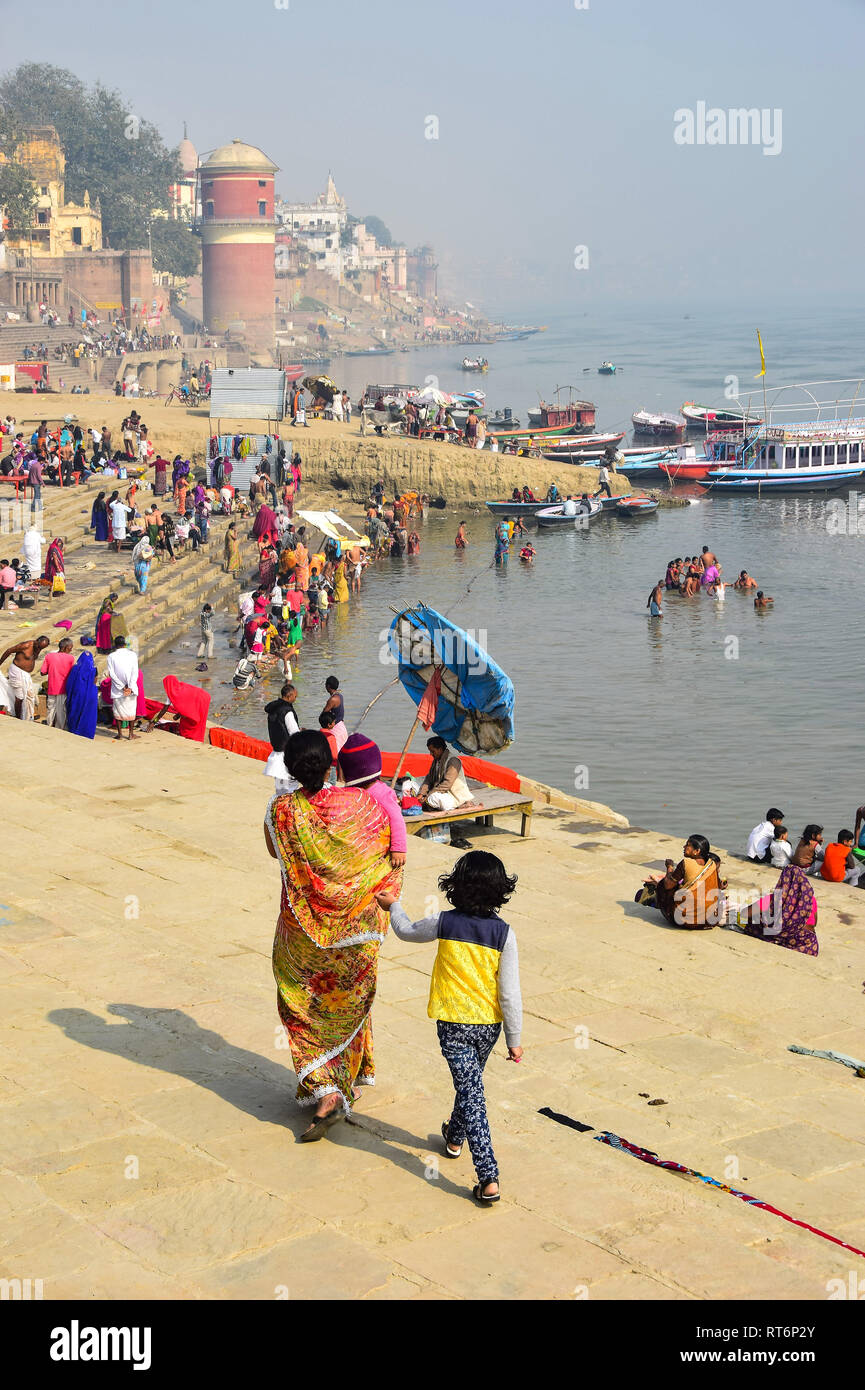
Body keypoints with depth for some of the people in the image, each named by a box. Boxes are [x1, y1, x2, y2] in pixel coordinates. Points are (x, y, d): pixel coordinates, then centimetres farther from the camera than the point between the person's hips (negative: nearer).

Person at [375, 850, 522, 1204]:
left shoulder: (444, 924, -10)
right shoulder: (503, 933, -10)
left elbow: (406, 930, 12)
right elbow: (510, 992, -9)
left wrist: (393, 905, 32)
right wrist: (514, 1039, -1)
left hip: (453, 1025, -2)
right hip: (489, 1024, 2)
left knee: (471, 1094, -5)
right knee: (471, 1084, 27)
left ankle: (488, 1179, -13)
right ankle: (455, 1136, 52)